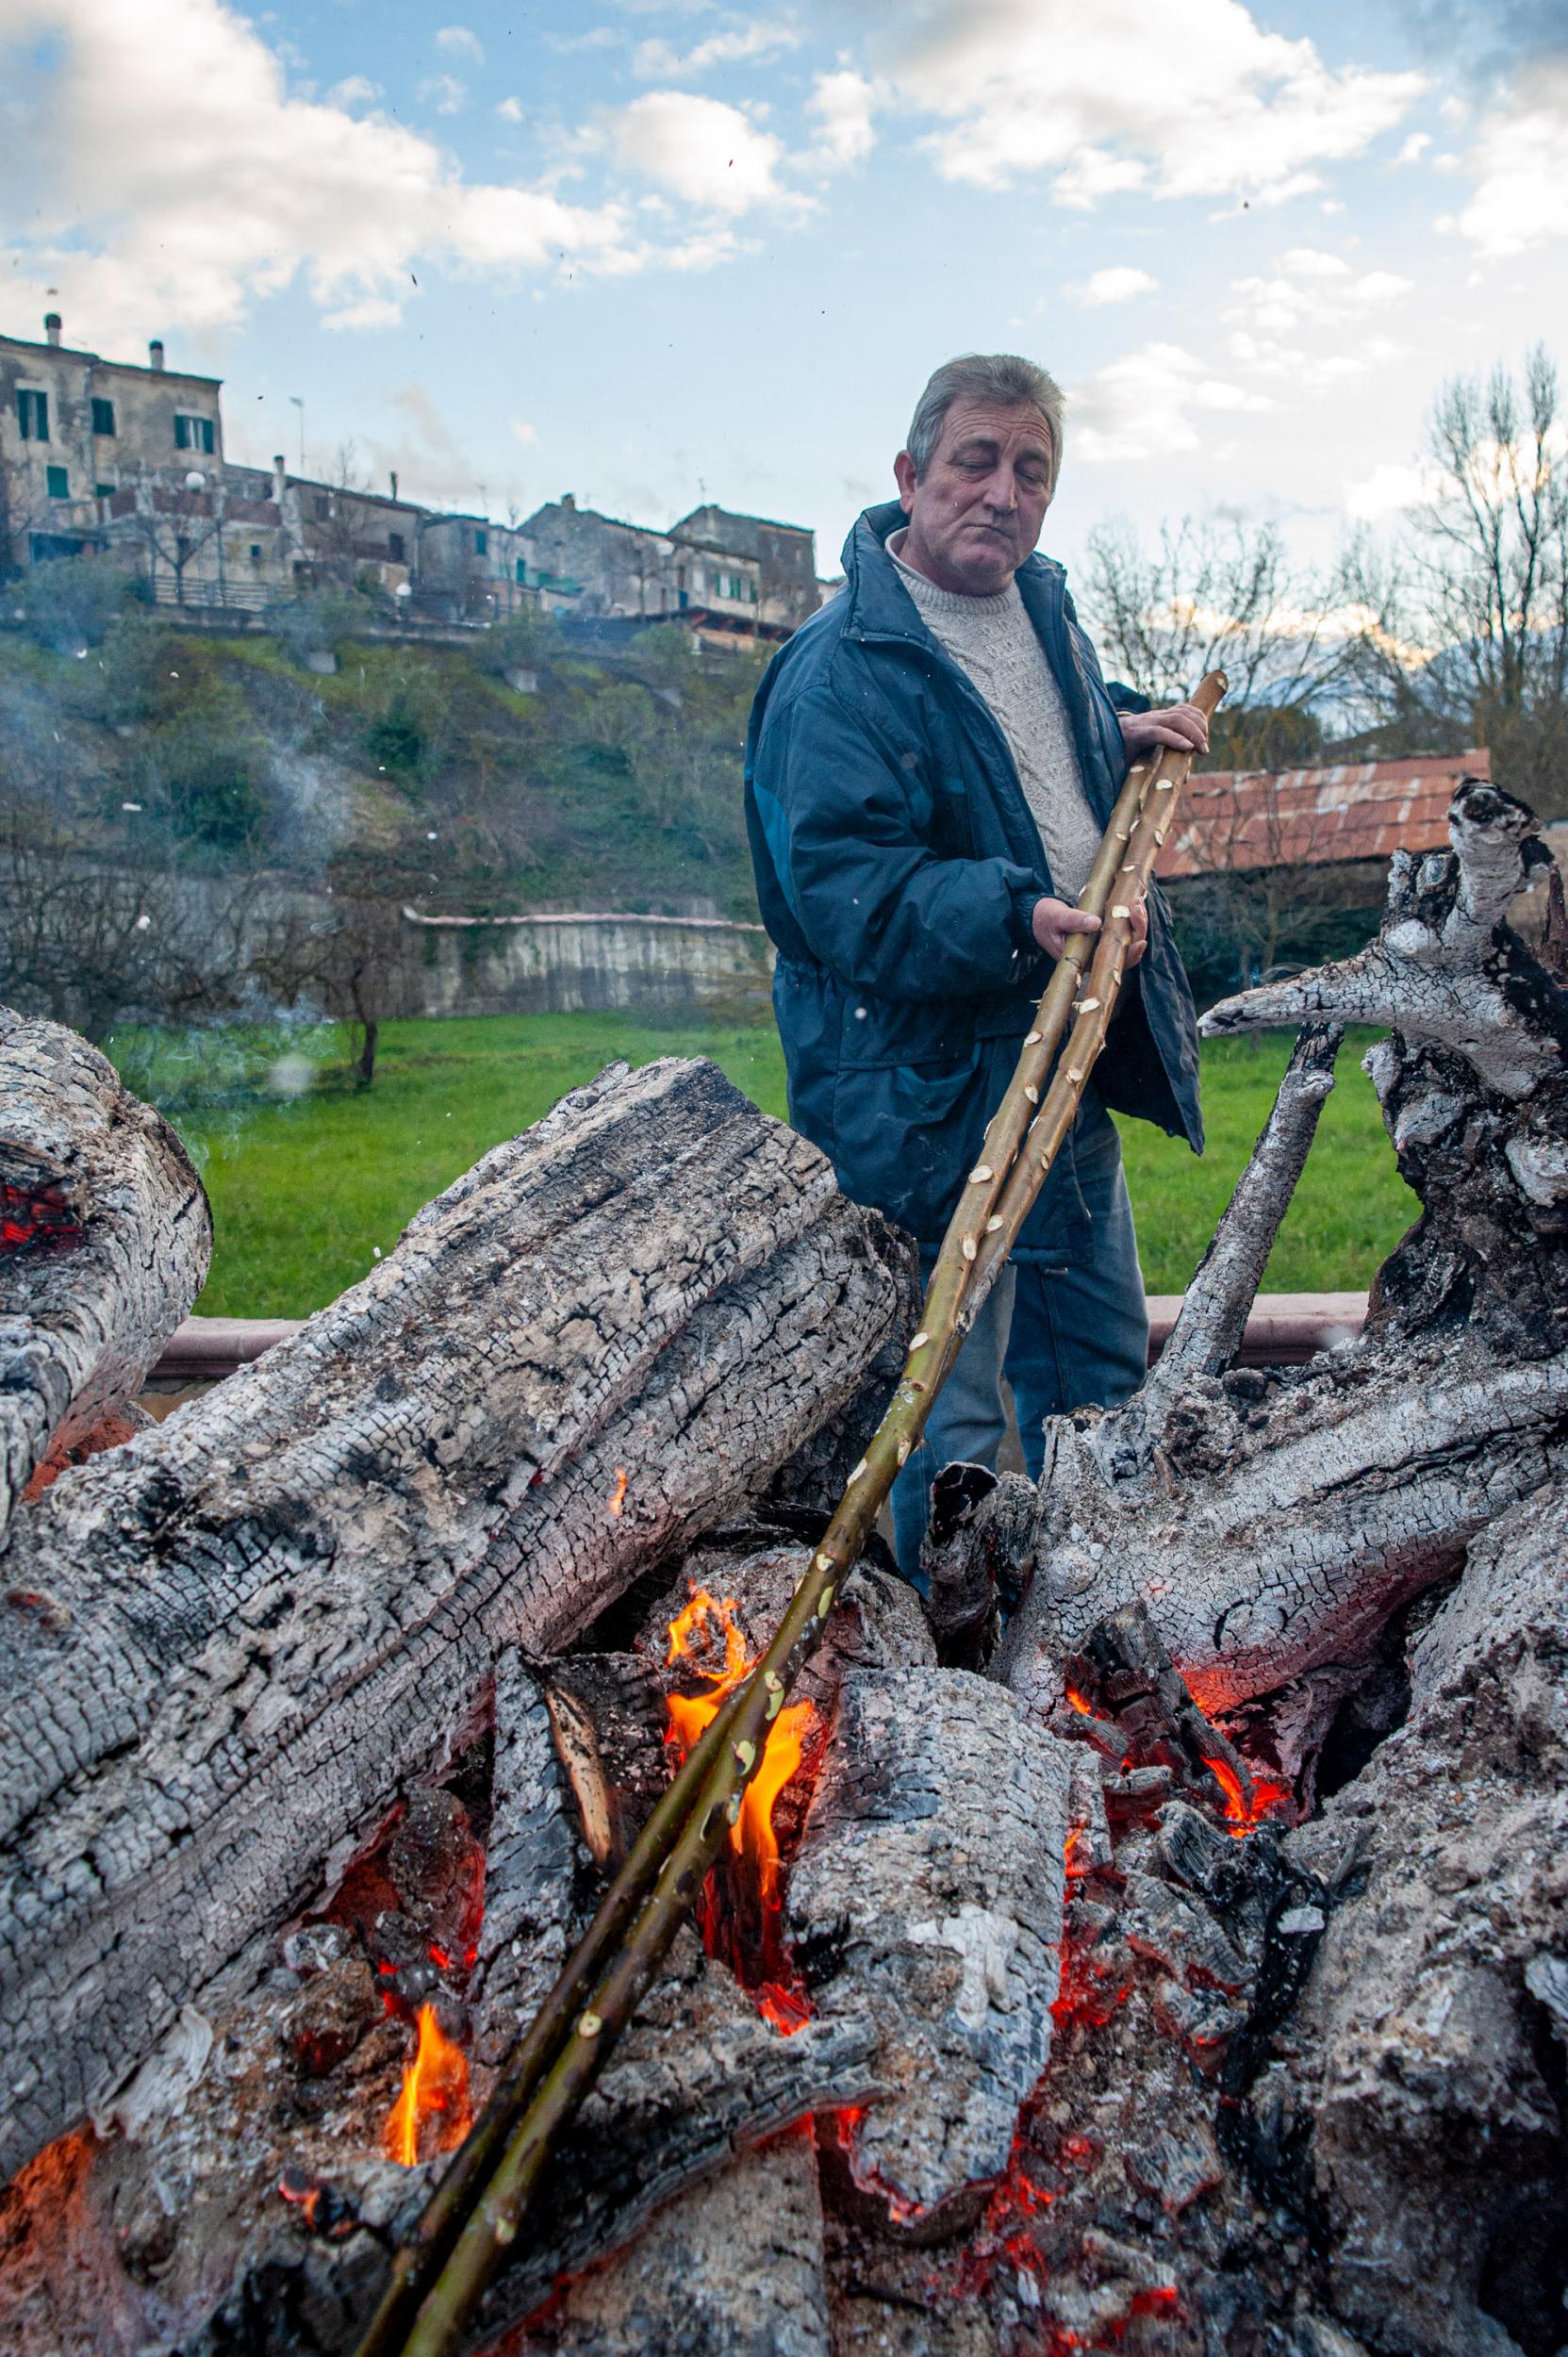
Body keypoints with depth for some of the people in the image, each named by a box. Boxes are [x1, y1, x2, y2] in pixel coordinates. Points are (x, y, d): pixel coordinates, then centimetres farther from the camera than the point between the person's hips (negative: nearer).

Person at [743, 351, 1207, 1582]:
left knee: (1104, 1367, 20)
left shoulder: (1042, 601, 11)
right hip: (931, 1085, -9)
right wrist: (1016, 920, -37)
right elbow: (843, 884, -26)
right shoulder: (840, 669, -17)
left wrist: (1122, 730, 11)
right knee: (950, 1414, -3)